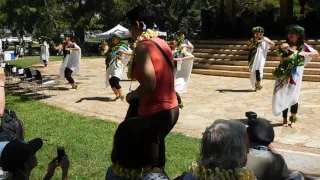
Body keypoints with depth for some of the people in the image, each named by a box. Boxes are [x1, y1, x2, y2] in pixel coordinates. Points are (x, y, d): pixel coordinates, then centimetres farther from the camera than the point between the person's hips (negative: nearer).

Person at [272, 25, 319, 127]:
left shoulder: (303, 46, 0)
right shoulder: (285, 45, 1)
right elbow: (278, 53, -16)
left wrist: (306, 53, -16)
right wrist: (282, 49, -36)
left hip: (295, 75, -1)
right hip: (284, 74, 1)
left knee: (293, 97, 3)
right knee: (283, 96, 2)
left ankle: (293, 119, 18)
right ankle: (285, 119, 14)